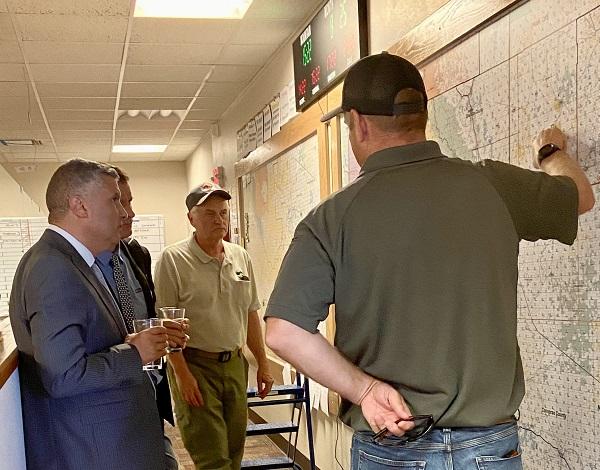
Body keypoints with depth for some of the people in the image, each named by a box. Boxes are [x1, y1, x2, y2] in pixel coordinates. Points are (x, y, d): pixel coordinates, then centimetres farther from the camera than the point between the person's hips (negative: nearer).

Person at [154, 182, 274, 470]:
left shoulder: (241, 257, 9)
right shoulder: (173, 259, -8)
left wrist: (262, 365, 12)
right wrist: (182, 373, -17)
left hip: (235, 364, 6)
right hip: (194, 365, -5)